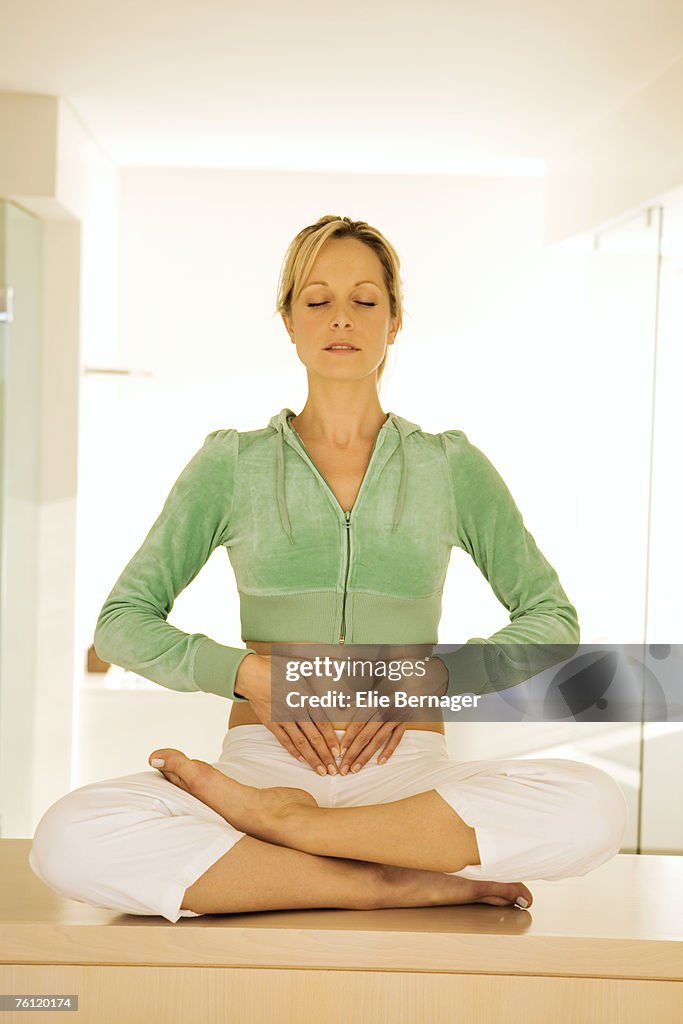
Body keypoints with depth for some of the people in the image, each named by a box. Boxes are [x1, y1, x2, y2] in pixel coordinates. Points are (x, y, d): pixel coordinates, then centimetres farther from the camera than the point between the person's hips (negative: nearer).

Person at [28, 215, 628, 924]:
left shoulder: (451, 466, 10)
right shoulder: (232, 463, 9)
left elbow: (552, 619, 12)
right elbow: (122, 622, 9)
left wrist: (428, 675, -5)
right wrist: (250, 673, -8)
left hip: (408, 768, 1)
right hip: (264, 755, 0)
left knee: (593, 808, -31)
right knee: (68, 839, -30)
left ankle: (272, 818, -19)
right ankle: (403, 880, -21)